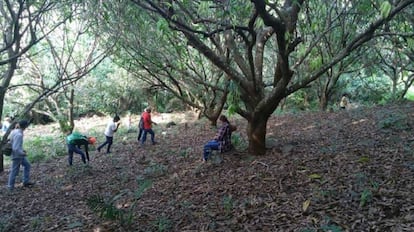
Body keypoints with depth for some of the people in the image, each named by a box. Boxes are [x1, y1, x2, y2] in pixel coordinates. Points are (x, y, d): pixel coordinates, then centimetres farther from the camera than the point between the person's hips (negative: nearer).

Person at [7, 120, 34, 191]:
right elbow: (15, 148, -31)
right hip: (17, 156, -9)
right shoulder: (19, 135, -29)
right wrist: (23, 153, -15)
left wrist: (22, 150, 14)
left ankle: (26, 182, 28)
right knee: (14, 171, 6)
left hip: (19, 155, 9)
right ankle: (10, 186, 21)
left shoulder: (14, 131, 0)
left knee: (27, 165, 20)